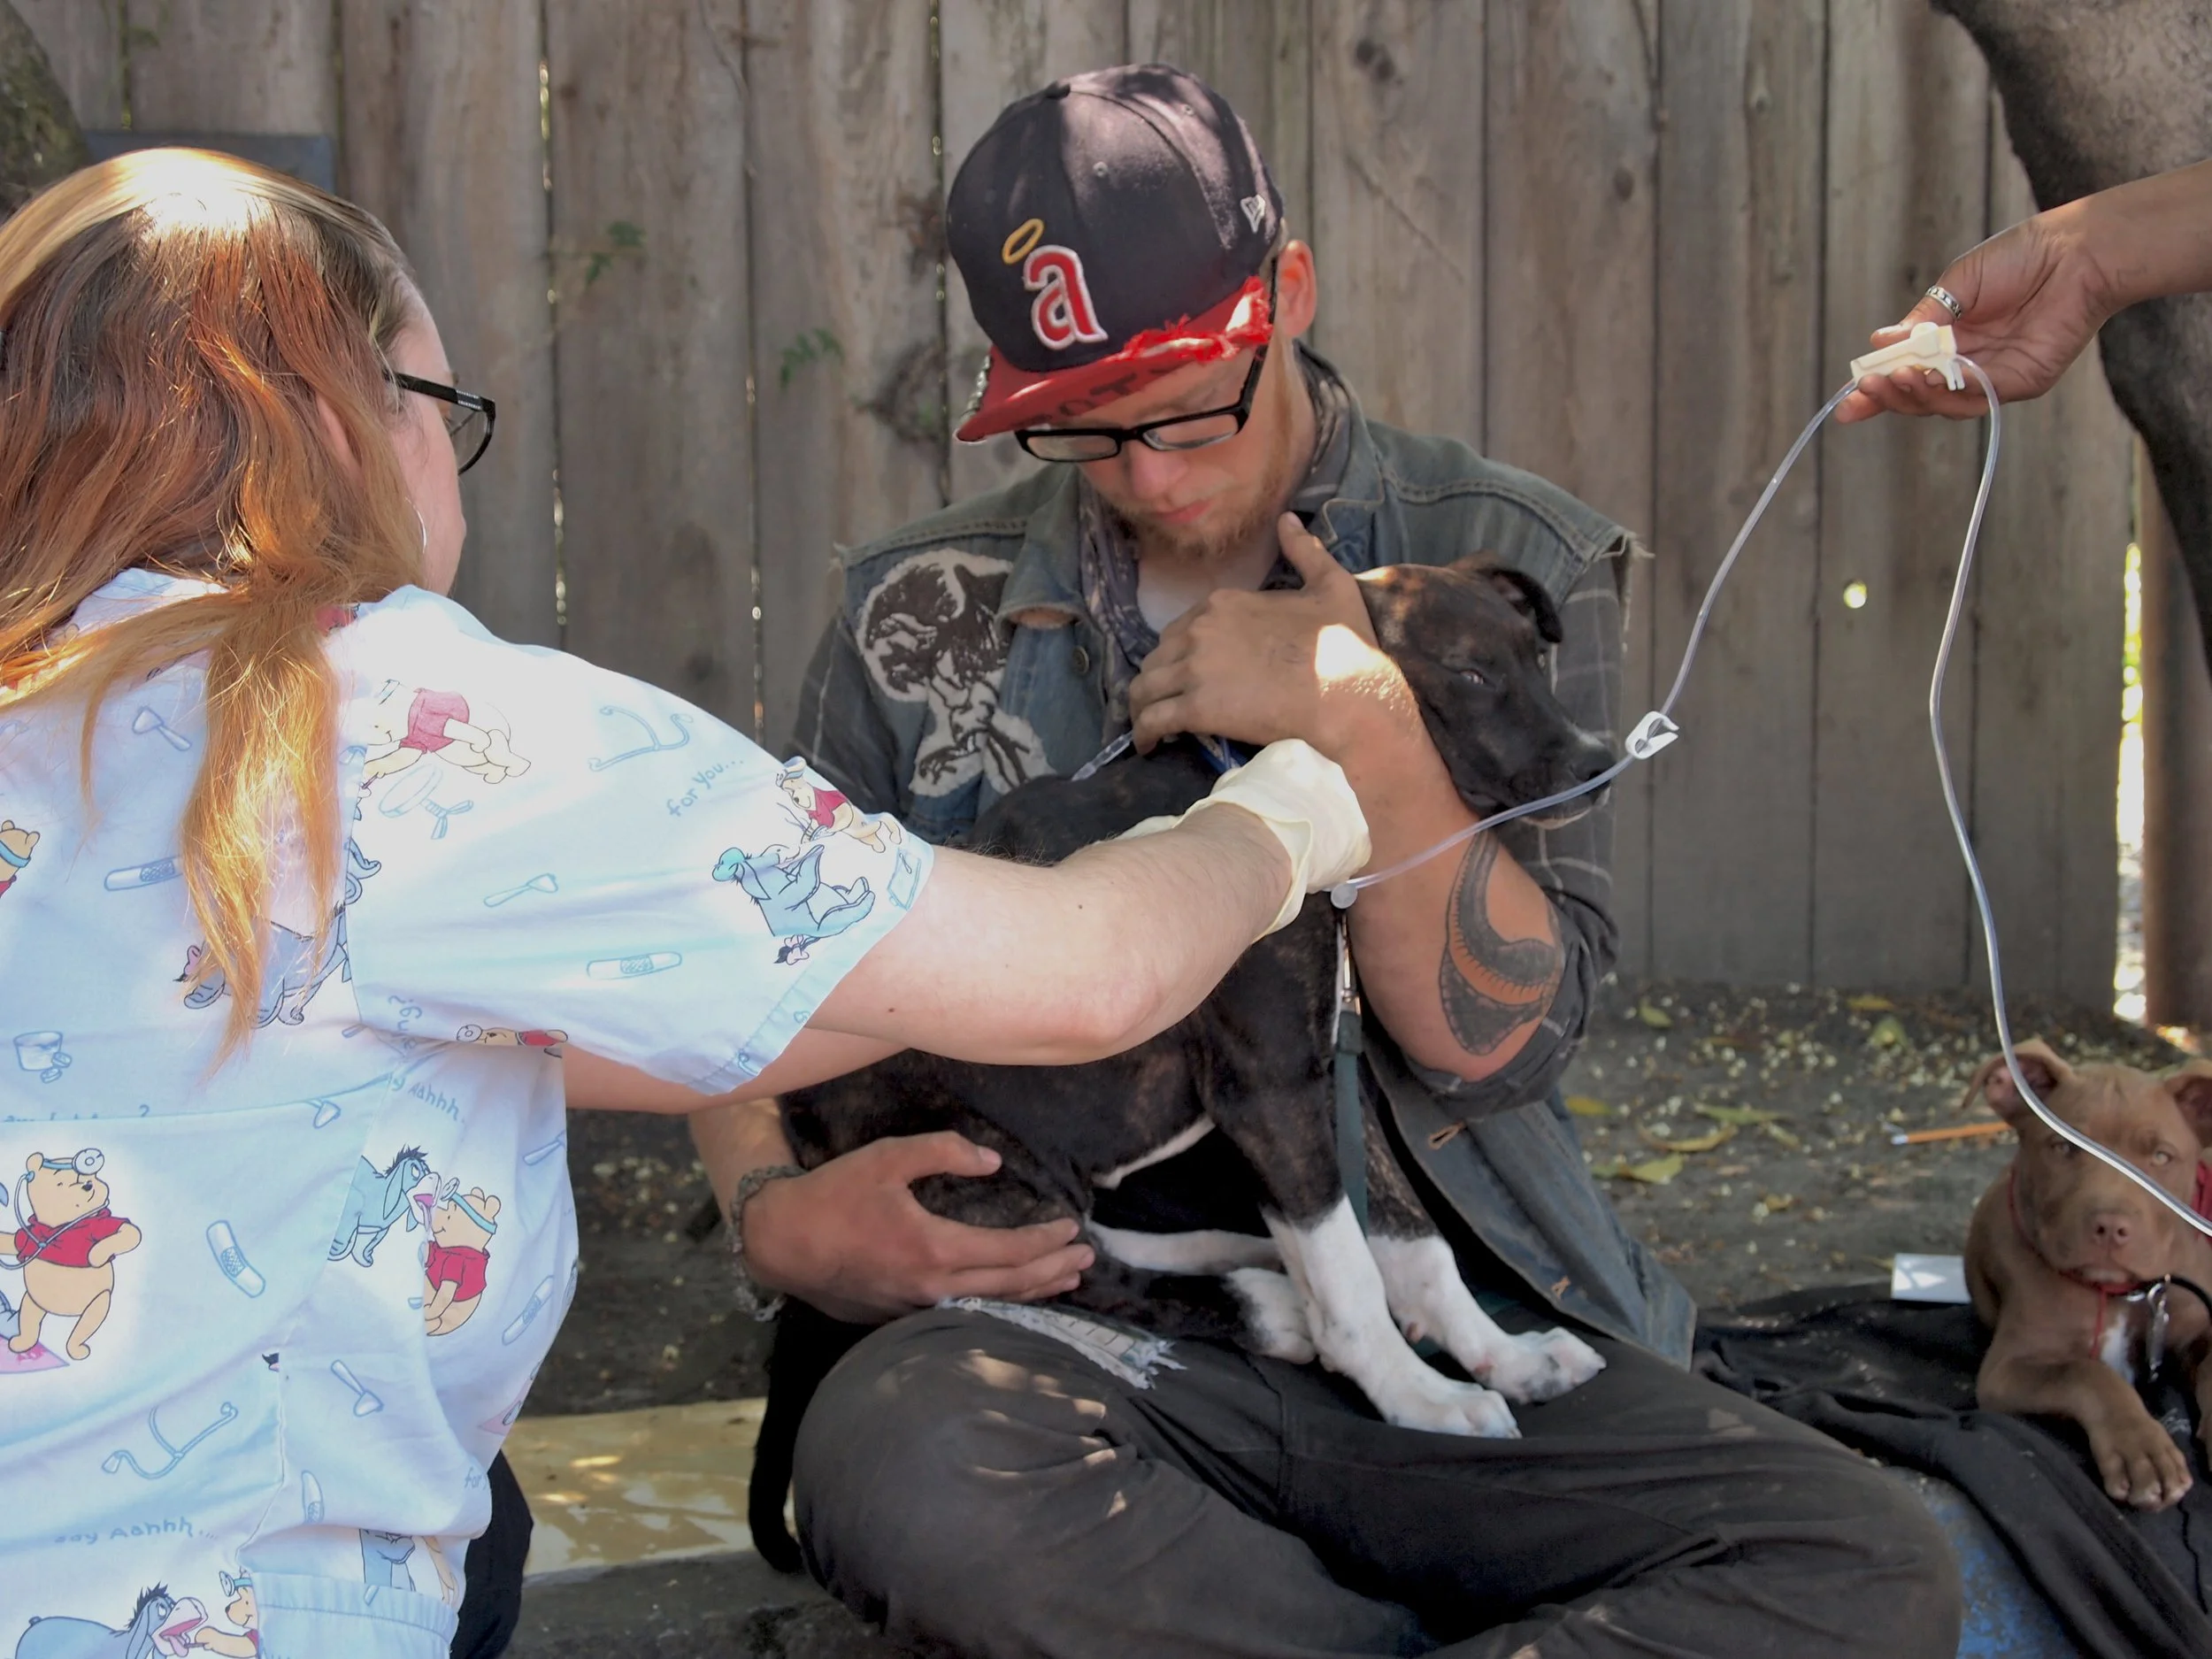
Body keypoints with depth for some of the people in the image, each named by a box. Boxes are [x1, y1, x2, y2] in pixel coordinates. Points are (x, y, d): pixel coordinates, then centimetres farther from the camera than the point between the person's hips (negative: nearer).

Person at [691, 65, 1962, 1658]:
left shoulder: (1506, 562, 4)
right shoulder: (927, 615, 7)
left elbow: (1500, 1043, -3)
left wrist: (1363, 722, -15)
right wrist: (777, 1210, -7)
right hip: (1089, 1331, 1)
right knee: (897, 1452, -35)